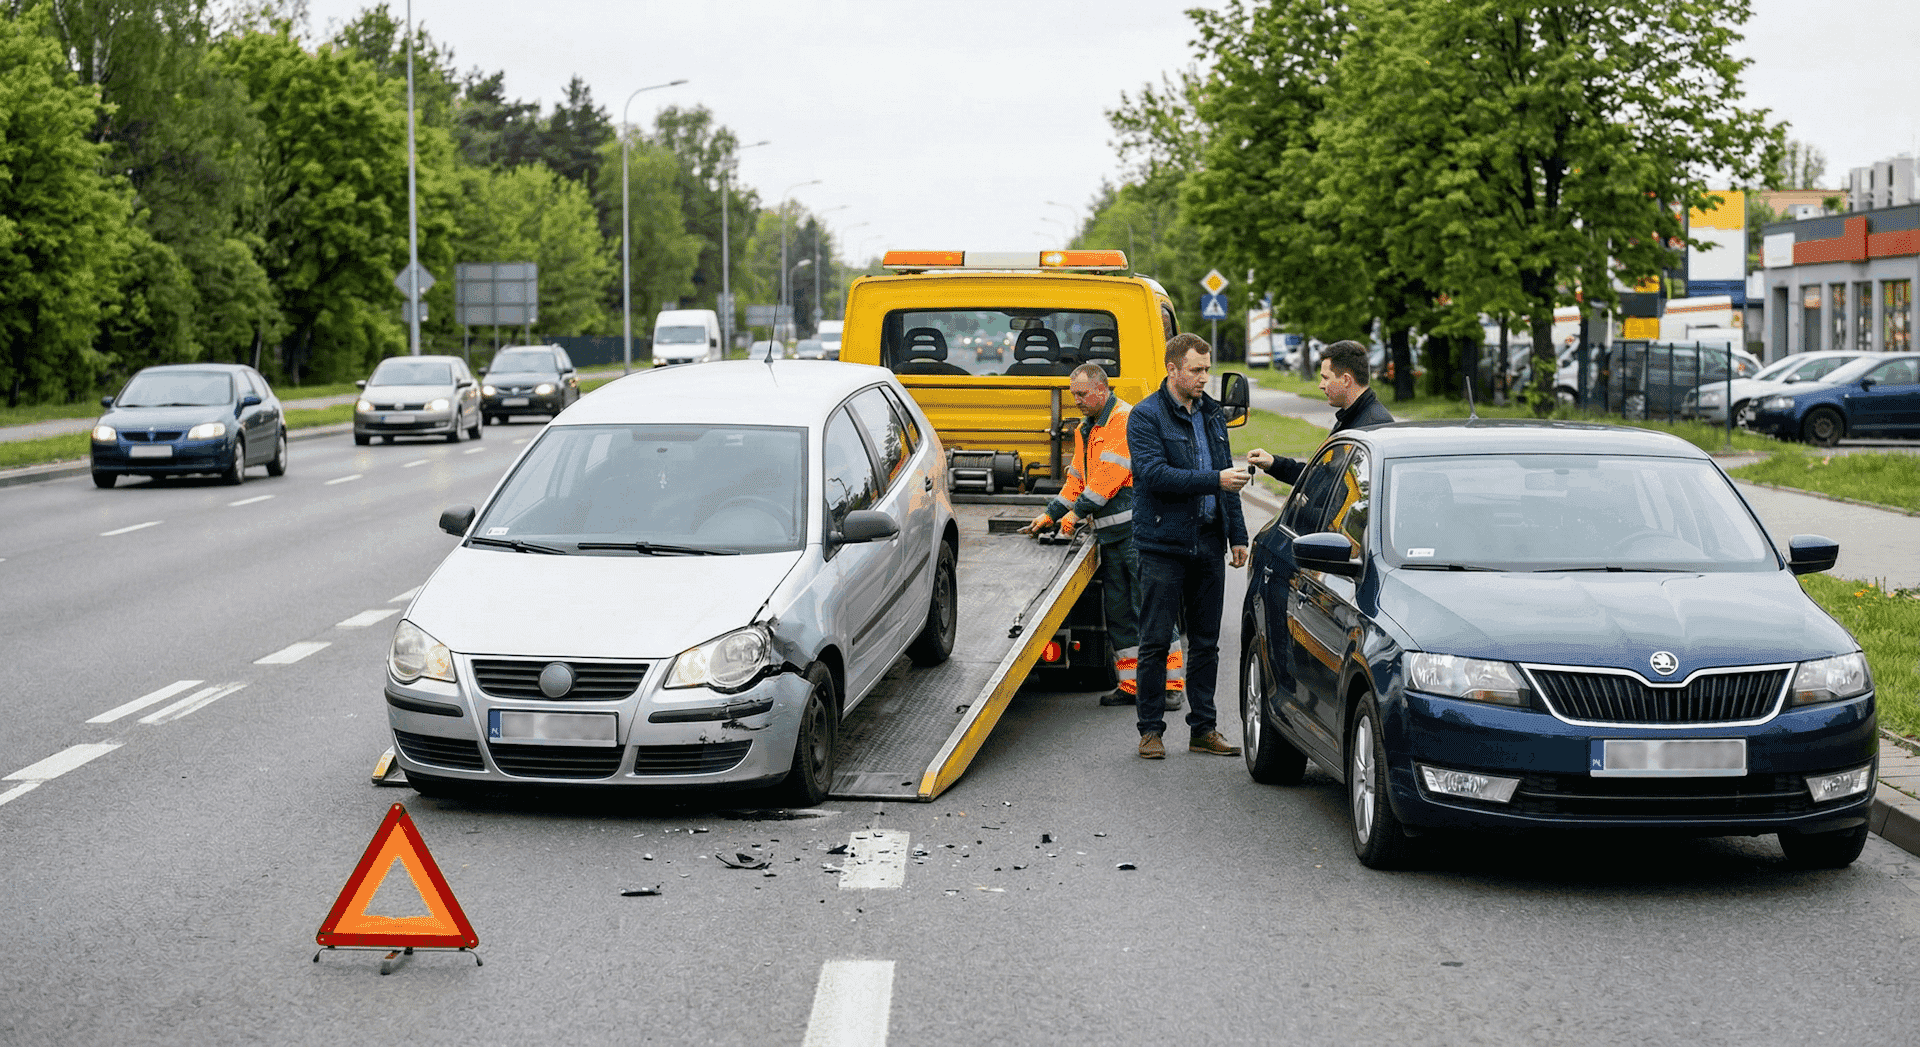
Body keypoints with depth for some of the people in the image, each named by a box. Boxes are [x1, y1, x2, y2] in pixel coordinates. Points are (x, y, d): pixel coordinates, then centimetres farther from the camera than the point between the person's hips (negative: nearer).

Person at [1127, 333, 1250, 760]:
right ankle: (1151, 729, 7)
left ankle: (1203, 728, 16)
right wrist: (1214, 480, -23)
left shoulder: (1213, 414, 14)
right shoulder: (1146, 416, -6)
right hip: (1162, 546, -6)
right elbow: (1154, 474, -18)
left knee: (1206, 641, 9)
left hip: (1208, 544, 6)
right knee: (1156, 641, -1)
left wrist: (1237, 535, 13)